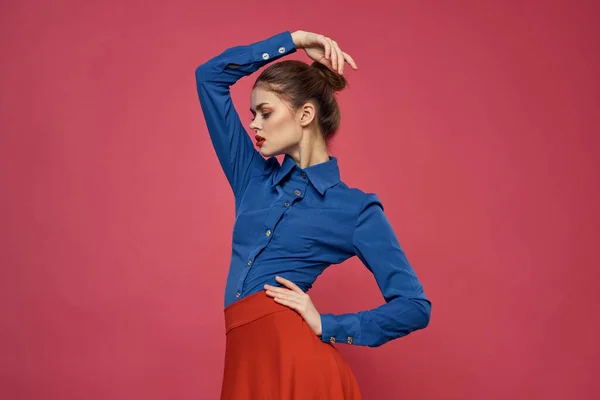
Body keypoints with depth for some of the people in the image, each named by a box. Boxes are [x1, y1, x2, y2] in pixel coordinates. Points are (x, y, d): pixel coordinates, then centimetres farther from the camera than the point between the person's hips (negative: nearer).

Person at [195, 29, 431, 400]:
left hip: (297, 366, -5)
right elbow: (210, 75, 13)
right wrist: (294, 41, 12)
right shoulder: (253, 177, 14)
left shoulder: (355, 209, 0)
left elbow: (415, 307, -2)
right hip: (246, 364, 6)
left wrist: (326, 326, -9)